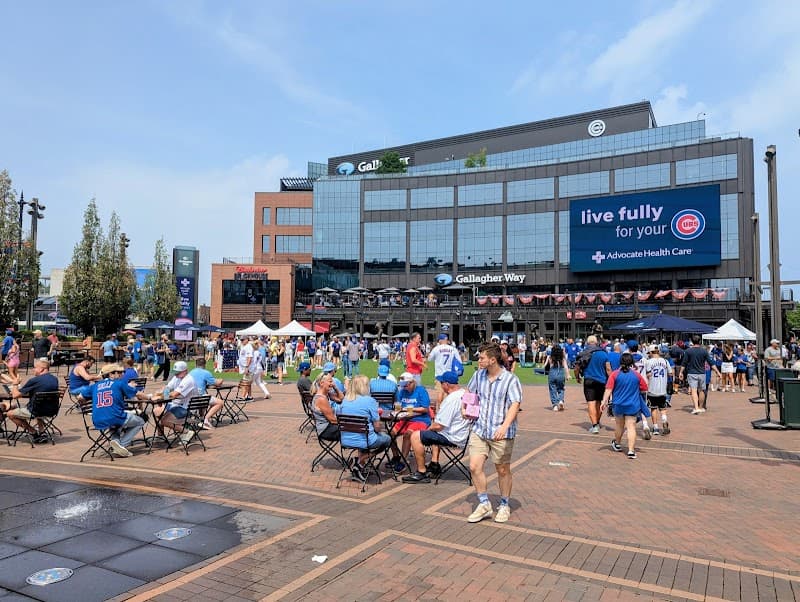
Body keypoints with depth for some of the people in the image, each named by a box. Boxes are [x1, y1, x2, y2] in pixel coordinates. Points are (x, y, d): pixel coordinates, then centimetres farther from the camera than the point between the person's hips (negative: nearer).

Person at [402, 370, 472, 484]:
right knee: (432, 432, 35)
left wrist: (430, 428, -3)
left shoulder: (451, 399, -25)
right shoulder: (464, 392, 5)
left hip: (453, 438, -10)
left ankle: (421, 473, -4)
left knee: (415, 436, -9)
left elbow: (439, 425, -25)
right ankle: (434, 465, 31)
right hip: (462, 433, 10)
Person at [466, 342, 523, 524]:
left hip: (501, 433, -4)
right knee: (474, 466, -3)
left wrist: (504, 426, -36)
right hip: (479, 429, 5)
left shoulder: (510, 379, -13)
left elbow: (515, 404, -23)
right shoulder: (479, 375, 4)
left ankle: (504, 506, 30)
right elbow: (470, 391, 25)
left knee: (503, 470, 9)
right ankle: (484, 504, 15)